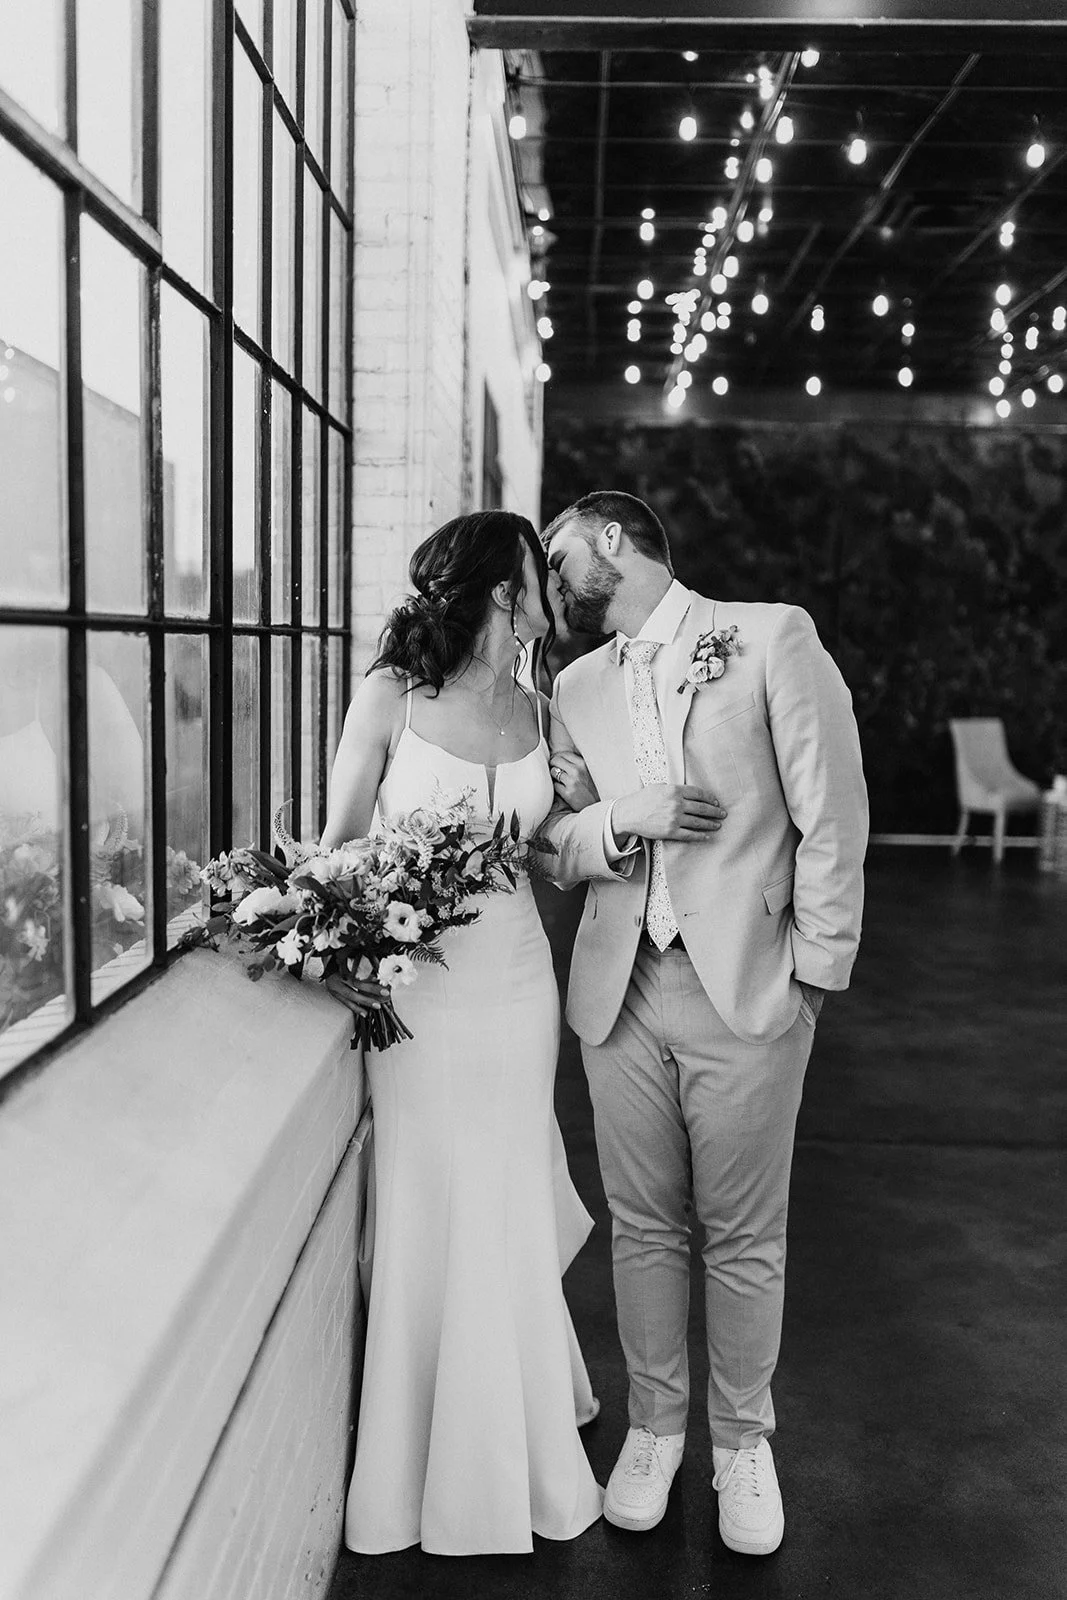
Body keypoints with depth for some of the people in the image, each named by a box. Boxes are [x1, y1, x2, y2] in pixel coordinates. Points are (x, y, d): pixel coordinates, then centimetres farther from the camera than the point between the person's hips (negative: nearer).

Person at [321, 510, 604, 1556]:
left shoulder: (533, 710, 4)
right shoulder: (389, 696, -9)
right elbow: (339, 842, -6)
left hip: (516, 985, 4)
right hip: (415, 988, -4)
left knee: (509, 1220, 15)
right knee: (428, 1222, 8)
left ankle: (512, 1458, 37)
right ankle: (429, 1470, 31)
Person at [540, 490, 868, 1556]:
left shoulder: (771, 637, -3)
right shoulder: (576, 688, 11)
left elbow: (831, 817, -5)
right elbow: (552, 847, 11)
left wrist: (816, 972, -8)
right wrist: (619, 821, -10)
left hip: (749, 989, -3)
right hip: (620, 990, 4)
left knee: (744, 1237, 9)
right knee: (641, 1226, 13)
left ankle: (742, 1440, 30)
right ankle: (654, 1425, 34)